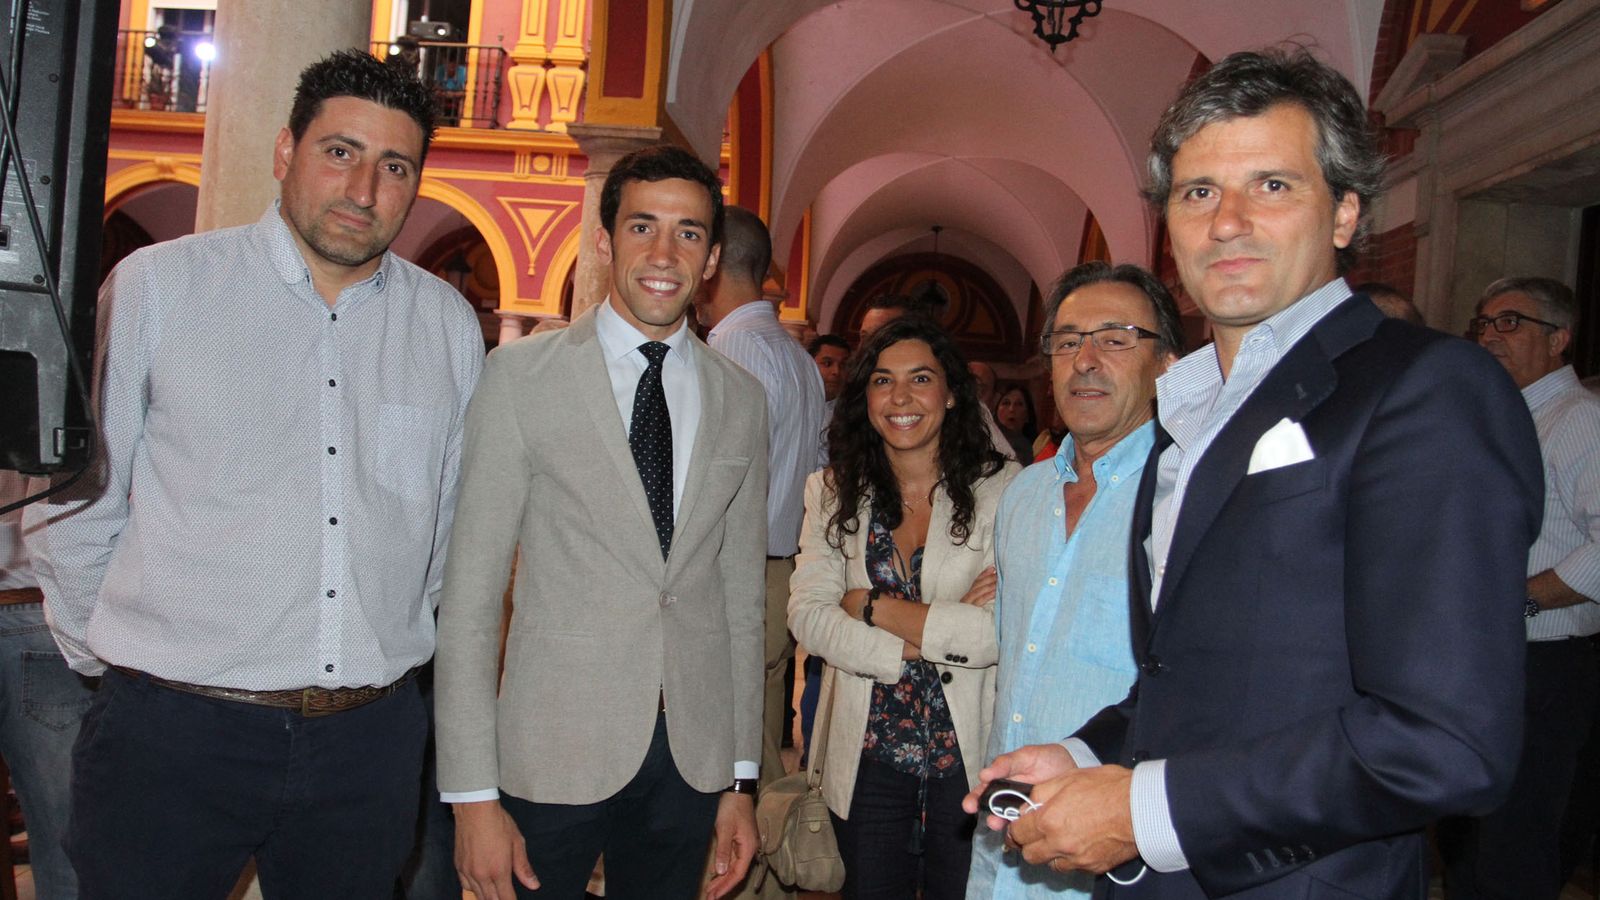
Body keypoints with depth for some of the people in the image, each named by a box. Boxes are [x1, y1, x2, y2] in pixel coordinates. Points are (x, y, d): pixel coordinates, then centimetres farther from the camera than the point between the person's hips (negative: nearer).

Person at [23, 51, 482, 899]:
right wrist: (108, 655, 9)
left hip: (370, 736, 3)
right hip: (170, 732, -2)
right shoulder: (155, 286, -4)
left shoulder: (450, 326, 4)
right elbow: (73, 497, 3)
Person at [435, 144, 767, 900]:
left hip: (693, 756, 3)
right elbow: (469, 592, -6)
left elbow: (741, 591, 10)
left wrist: (743, 778, 9)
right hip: (553, 752, -3)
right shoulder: (522, 375, -5)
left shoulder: (739, 398, 6)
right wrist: (471, 793, -9)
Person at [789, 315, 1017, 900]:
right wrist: (932, 634, -18)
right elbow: (807, 615, -7)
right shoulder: (834, 492, 2)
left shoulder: (1001, 488, -10)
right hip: (868, 757, 3)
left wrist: (872, 606, -13)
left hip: (968, 754, -3)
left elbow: (1004, 631, -20)